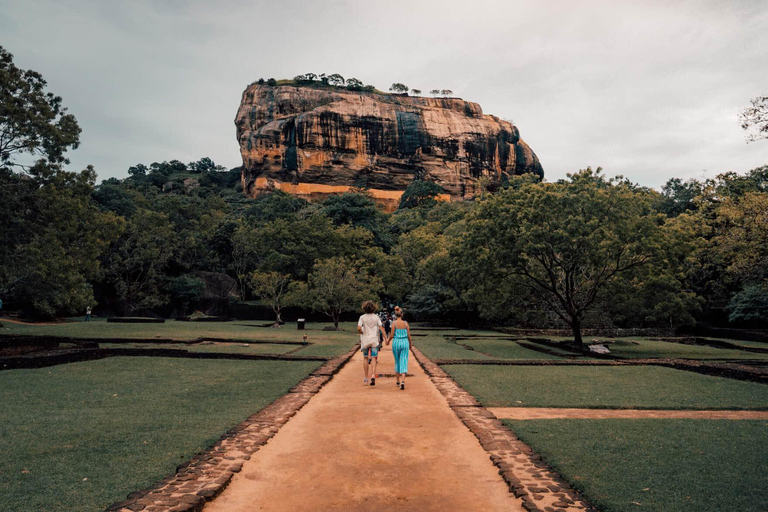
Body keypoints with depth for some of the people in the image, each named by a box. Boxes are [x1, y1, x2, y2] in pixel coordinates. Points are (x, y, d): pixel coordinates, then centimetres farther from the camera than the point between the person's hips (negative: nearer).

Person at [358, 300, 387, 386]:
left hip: (365, 340, 0)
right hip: (374, 340, 0)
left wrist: (362, 333, 5)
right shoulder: (376, 317, 0)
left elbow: (359, 328, -15)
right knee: (373, 358, 1)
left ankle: (366, 378, 19)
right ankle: (373, 376, -17)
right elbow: (381, 328, -5)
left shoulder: (362, 317, -5)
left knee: (365, 358, 13)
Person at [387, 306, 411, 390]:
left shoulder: (394, 323, -6)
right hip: (405, 342, 1)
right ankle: (403, 381, -18)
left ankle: (398, 381, 24)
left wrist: (388, 341, 13)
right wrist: (410, 344, 19)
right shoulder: (406, 323, 1)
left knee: (397, 362, 15)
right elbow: (409, 335, 4)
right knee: (404, 362, -1)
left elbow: (392, 335, -6)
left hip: (396, 342, -1)